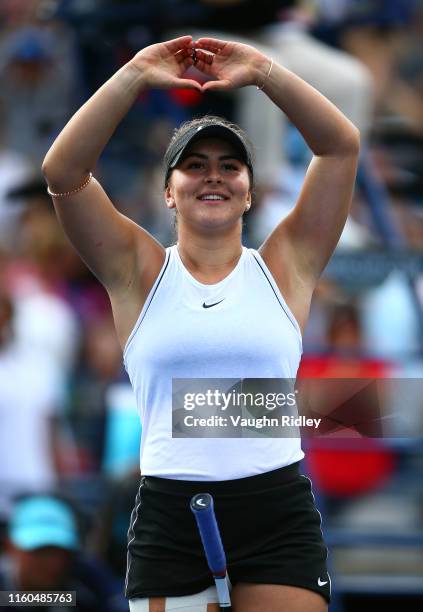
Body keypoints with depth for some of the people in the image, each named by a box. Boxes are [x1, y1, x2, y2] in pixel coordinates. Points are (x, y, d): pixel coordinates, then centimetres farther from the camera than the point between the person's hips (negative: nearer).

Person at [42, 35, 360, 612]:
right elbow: (63, 174, -3)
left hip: (278, 514, 0)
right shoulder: (139, 271, 8)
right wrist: (135, 76, -6)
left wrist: (262, 72, -3)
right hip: (169, 516, 0)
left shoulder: (286, 264, 10)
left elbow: (341, 146, 4)